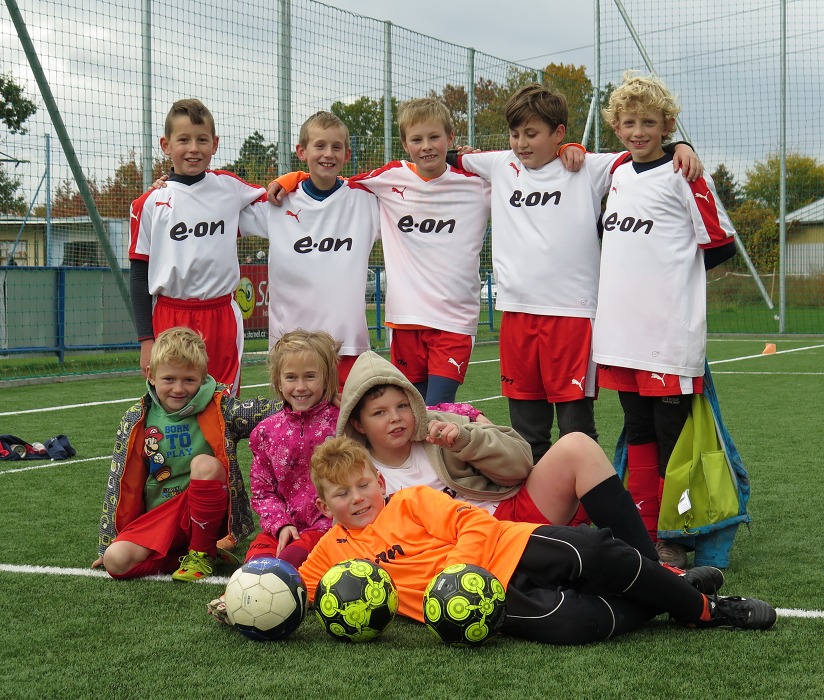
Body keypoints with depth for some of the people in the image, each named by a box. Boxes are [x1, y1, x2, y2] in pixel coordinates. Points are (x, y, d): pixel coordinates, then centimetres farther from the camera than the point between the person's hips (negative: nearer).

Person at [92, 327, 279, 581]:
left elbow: (265, 411, -9)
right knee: (116, 561, -26)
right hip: (158, 517, 1)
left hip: (206, 512, -1)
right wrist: (107, 542, 9)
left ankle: (201, 554, -12)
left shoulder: (218, 409, -2)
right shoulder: (137, 421, 4)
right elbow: (119, 480, 9)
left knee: (205, 463, -31)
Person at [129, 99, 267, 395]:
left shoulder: (229, 187, 5)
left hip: (222, 318, 2)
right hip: (169, 318, -1)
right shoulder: (149, 204, 1)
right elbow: (139, 274, 3)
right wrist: (146, 339, -1)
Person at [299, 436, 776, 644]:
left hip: (511, 552, 0)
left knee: (599, 554, -25)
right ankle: (653, 603, -1)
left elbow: (475, 526, -2)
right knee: (571, 624, -28)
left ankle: (703, 607, -3)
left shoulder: (411, 501, 7)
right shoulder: (333, 550, 14)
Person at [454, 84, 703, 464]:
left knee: (576, 426, -2)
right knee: (525, 427, 12)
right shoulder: (501, 166, 13)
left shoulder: (587, 169, 1)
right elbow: (456, 160, 27)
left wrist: (679, 148, -13)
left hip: (572, 313, -4)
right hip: (516, 312, 4)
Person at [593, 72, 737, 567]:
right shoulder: (619, 171, 13)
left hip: (670, 335, -6)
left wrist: (671, 269, 2)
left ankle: (673, 540, 8)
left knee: (670, 439, -1)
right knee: (637, 434, 12)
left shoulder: (684, 176, -6)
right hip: (622, 332, 7)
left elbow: (722, 244, -4)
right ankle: (643, 532, 21)